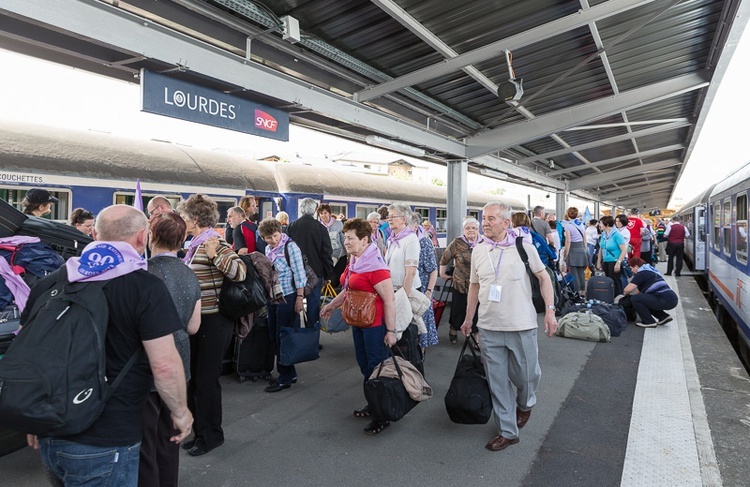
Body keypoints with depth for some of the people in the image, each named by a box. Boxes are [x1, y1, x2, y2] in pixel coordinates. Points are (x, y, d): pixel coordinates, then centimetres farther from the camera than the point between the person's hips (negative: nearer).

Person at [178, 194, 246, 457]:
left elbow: (240, 272, -27)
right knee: (194, 377, 17)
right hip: (197, 320, 10)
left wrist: (214, 255, -37)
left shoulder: (215, 243, -16)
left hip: (214, 322, -9)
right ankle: (201, 431, 33)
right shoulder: (195, 245, 12)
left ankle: (211, 435, 20)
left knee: (206, 379, 2)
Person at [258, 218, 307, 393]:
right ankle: (289, 373, 26)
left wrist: (300, 297, -18)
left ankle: (285, 378, 13)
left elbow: (299, 273, -15)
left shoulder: (290, 246, -12)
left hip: (288, 297, -8)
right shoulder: (268, 249, 9)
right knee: (273, 336, 12)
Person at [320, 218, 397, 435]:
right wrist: (332, 305, 27)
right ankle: (372, 405, 35)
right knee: (364, 366, 18)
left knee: (377, 367, 2)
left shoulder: (375, 266, -21)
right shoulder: (354, 262, 7)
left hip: (375, 324, -9)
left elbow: (389, 300, -21)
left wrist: (391, 330, -21)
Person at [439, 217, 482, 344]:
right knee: (458, 310, 13)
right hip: (460, 284, -1)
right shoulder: (457, 243, -6)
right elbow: (445, 258, 5)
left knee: (478, 313, 5)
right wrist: (442, 273, 10)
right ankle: (453, 331, 39)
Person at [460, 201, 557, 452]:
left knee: (526, 375, 11)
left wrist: (550, 310, -7)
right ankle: (507, 431, 23)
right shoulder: (478, 251, 4)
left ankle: (524, 405, 45)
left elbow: (544, 278, 2)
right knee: (497, 382, 8)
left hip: (521, 327, -2)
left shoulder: (524, 247, -5)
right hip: (489, 328, 3)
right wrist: (468, 318, 15)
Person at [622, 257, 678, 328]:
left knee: (635, 299, -8)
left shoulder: (642, 273, -6)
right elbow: (639, 290, 30)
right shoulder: (649, 270, 23)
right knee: (644, 299, 27)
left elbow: (628, 289, -13)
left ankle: (649, 322, 0)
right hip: (672, 299, 10)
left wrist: (625, 293, 7)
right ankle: (664, 317, 19)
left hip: (665, 301, -10)